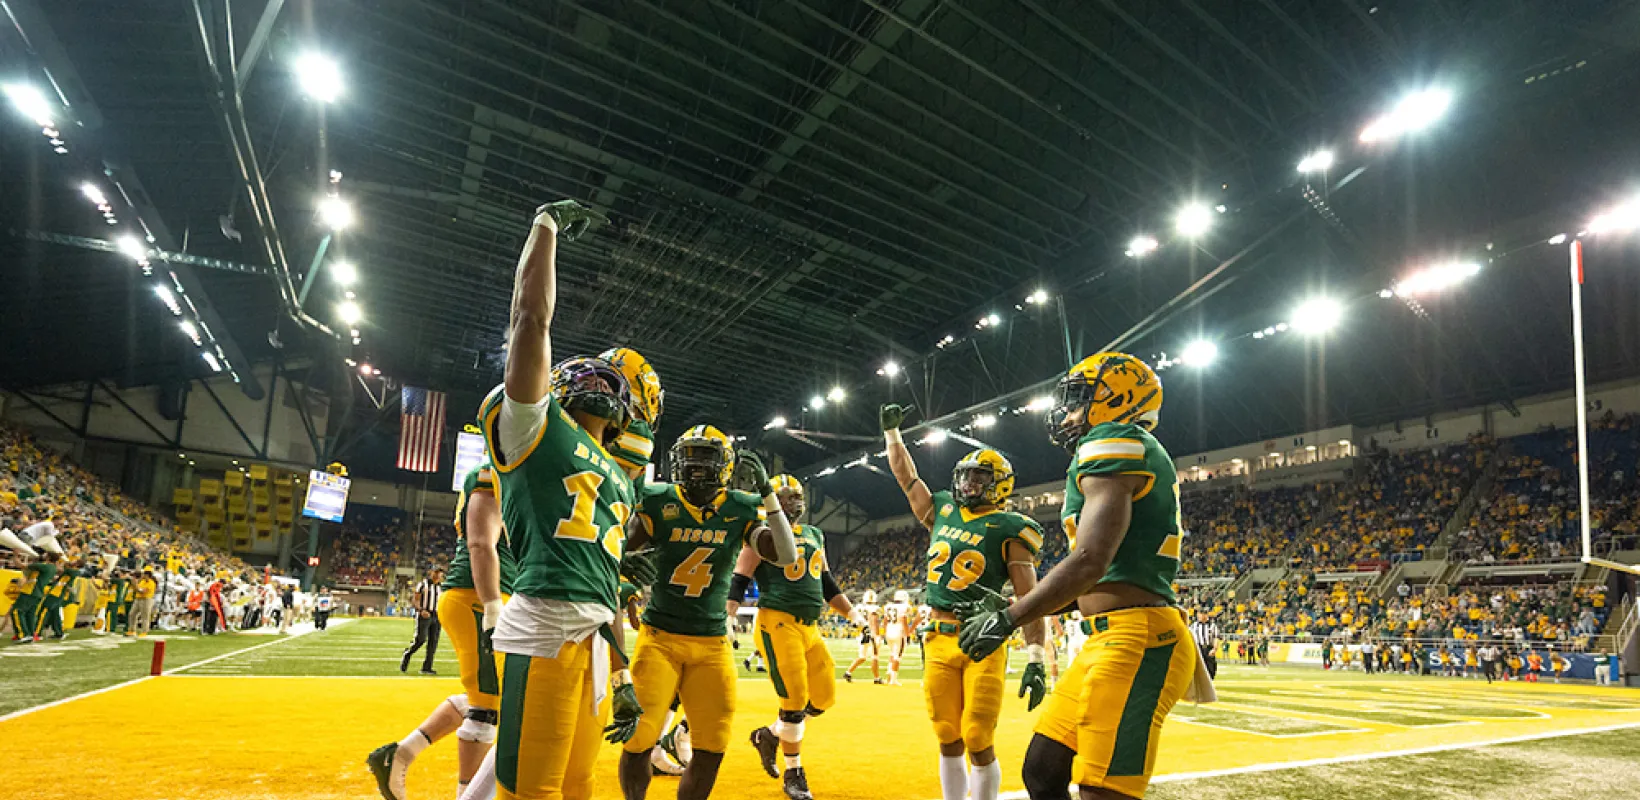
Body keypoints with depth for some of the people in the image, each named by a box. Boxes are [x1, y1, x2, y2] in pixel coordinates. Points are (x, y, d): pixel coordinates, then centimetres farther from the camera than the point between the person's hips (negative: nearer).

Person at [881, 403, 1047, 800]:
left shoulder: (1008, 530, -4)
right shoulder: (941, 512, 11)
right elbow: (904, 474, 25)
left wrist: (1036, 659, -15)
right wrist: (891, 430, 32)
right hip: (939, 639, 5)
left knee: (978, 744, -7)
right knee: (948, 742, 10)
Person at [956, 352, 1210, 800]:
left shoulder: (1112, 446, -9)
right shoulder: (1138, 460, 22)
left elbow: (1090, 563, -20)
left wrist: (1008, 619, -11)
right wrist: (1007, 609, 23)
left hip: (1135, 643, -10)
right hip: (1109, 641, 10)